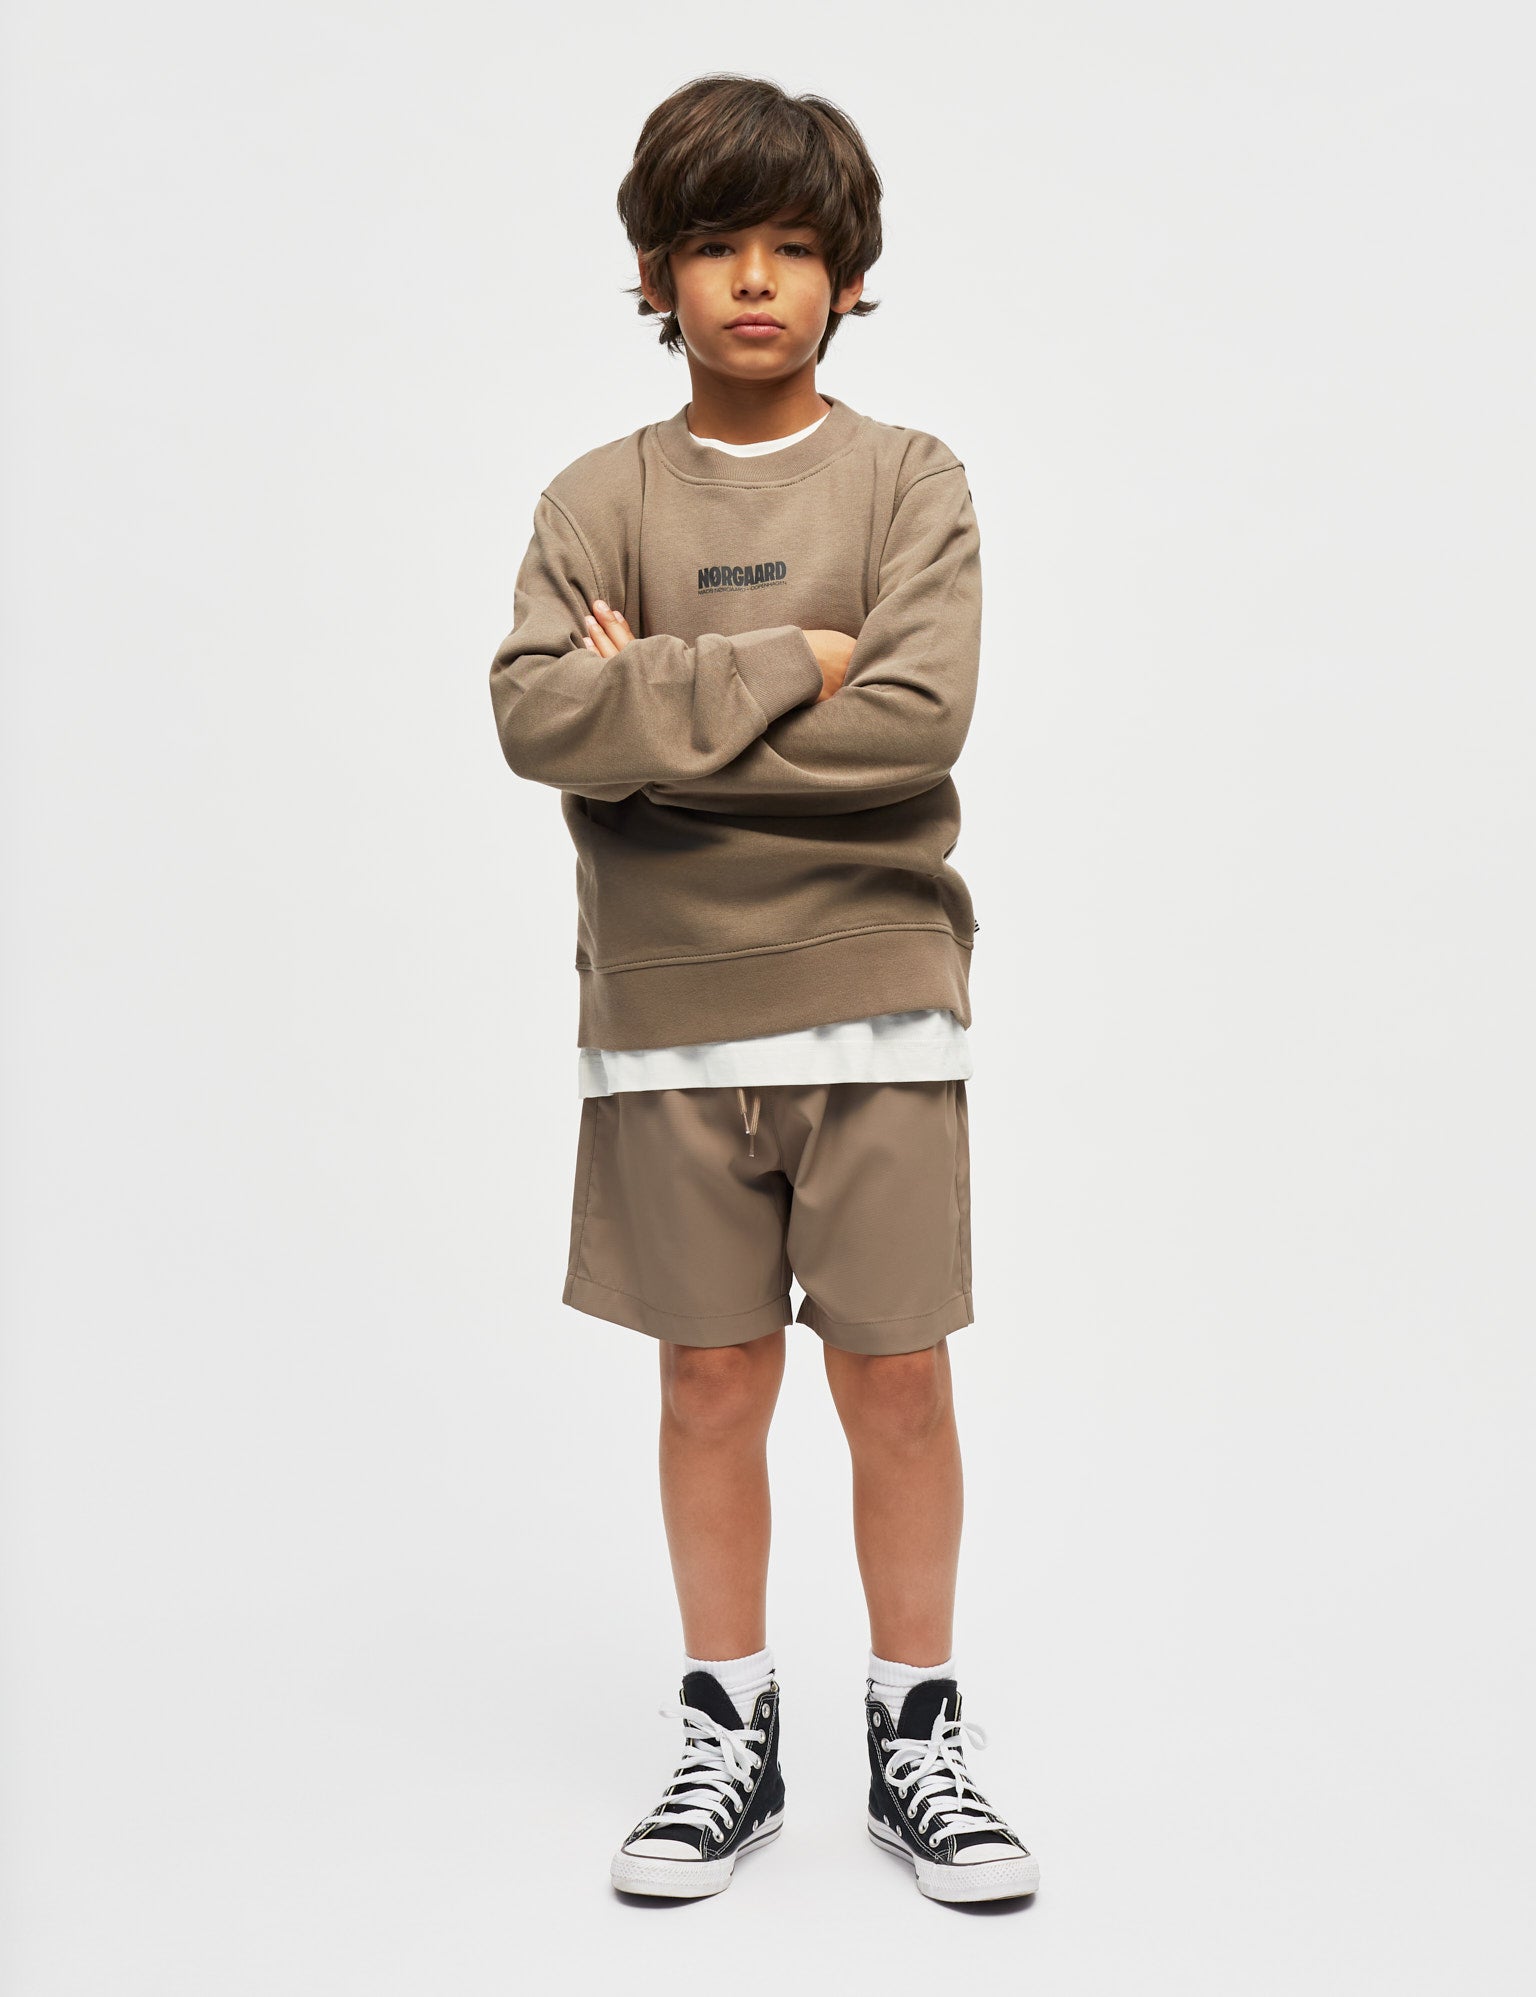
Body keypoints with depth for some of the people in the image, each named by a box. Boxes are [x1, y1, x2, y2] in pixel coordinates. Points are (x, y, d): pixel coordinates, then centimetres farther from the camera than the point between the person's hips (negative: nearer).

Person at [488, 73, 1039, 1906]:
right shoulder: (601, 496, 6)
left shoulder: (909, 481, 3)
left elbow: (918, 721, -13)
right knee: (712, 1383, 8)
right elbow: (534, 710, -10)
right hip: (669, 1013, 1)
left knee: (896, 1378, 4)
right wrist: (784, 669, -15)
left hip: (875, 999, -1)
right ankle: (730, 1736, 24)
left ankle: (916, 1736, 21)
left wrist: (659, 716, -11)